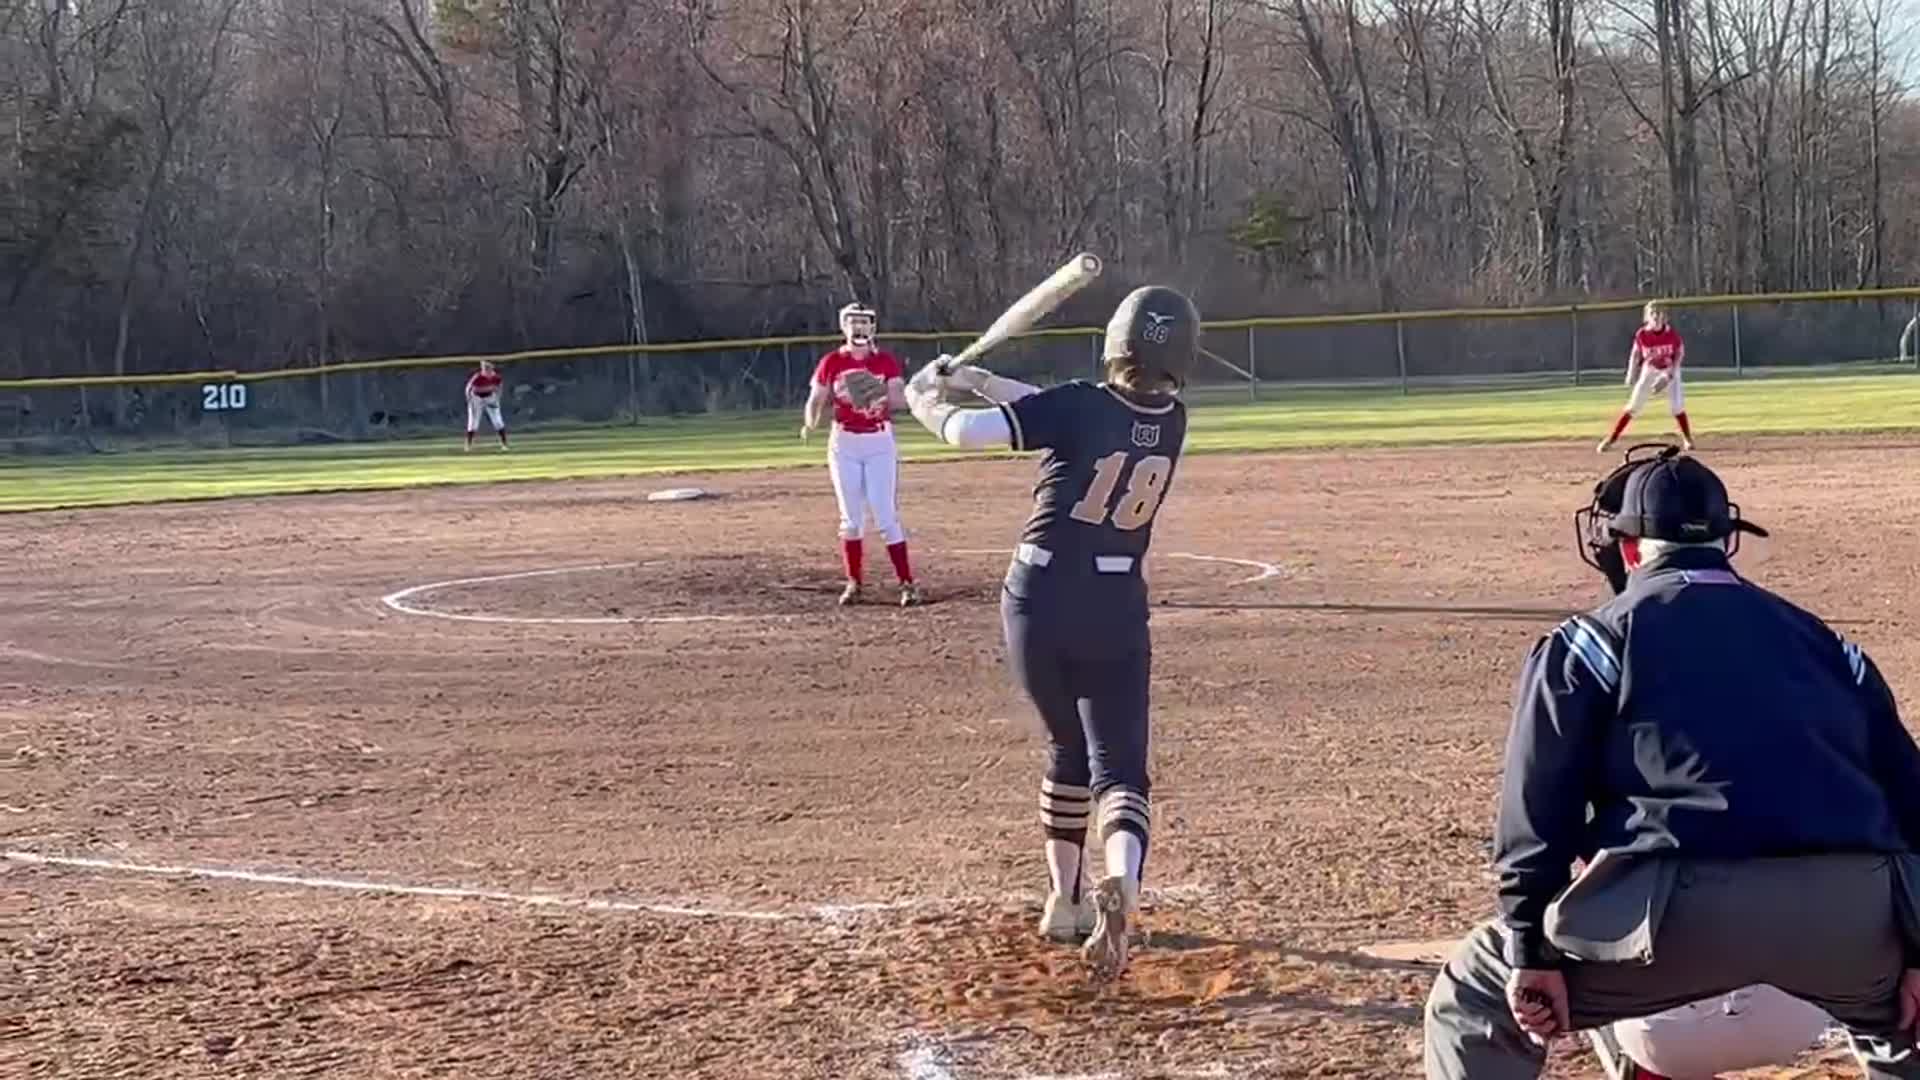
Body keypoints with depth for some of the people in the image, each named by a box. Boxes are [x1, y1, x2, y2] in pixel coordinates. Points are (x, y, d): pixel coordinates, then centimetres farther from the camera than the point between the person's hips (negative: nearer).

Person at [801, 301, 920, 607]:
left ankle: (907, 583, -2)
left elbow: (901, 401, -9)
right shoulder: (831, 362, 1)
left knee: (887, 516, -7)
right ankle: (855, 584, 17)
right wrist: (811, 424, -21)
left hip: (880, 443, -1)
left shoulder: (886, 361, -1)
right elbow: (816, 400, 0)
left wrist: (886, 395, -31)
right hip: (844, 443, 2)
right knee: (851, 519, 7)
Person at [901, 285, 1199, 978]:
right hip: (1117, 611, 1)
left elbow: (967, 432, -18)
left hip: (1039, 602, -1)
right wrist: (975, 379, 15)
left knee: (1070, 748, 21)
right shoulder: (1172, 423, 1)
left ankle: (1064, 901, 29)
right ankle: (1121, 882, -32)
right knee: (1119, 767, -1)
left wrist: (924, 401, 4)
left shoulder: (1080, 406, -14)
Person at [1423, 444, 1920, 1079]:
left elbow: (1538, 801, 5)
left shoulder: (1590, 640, 18)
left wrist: (1531, 948, 3)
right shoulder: (1818, 636, 29)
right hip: (1855, 904, 4)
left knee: (1476, 998, 16)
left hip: (1689, 901, -4)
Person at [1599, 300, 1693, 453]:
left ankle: (1687, 439, 11)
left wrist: (1669, 376, -17)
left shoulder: (1671, 333, -20)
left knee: (1677, 404, -9)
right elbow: (1635, 354, -4)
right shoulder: (1641, 335, -18)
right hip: (1649, 371, 0)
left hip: (1670, 370, 0)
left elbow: (1679, 353, -9)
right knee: (1633, 404, -3)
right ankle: (1611, 439, 1)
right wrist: (1631, 375, -14)